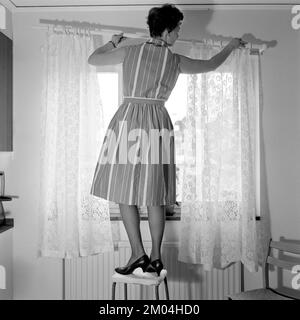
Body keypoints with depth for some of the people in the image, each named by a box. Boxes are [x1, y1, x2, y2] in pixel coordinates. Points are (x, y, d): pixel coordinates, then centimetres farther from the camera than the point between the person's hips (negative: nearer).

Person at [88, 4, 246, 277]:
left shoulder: (130, 51, 0)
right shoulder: (176, 61, 2)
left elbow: (93, 59, 13)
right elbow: (211, 65, 19)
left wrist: (112, 42, 31)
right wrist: (231, 46, 37)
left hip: (128, 119, -1)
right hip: (158, 124, 1)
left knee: (126, 189, 6)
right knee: (155, 194, 8)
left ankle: (138, 253, 5)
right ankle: (156, 256, 13)